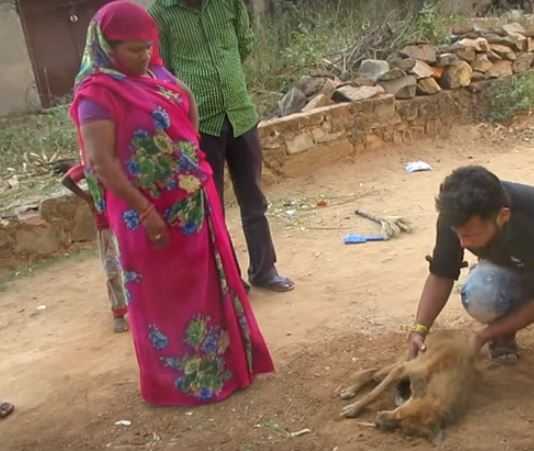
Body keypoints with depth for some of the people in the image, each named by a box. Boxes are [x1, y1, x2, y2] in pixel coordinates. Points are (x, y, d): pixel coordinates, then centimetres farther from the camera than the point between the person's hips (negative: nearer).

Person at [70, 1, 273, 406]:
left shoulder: (154, 75, 6)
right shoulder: (97, 94, -17)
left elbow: (189, 104, 23)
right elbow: (101, 162, -22)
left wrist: (192, 158, 13)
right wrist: (145, 212, -23)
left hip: (193, 203, 8)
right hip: (151, 212, -8)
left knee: (206, 283, 19)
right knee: (164, 295, 6)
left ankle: (221, 360, 37)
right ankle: (178, 379, 23)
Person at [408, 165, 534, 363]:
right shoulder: (456, 216, -29)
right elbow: (441, 275, -16)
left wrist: (488, 333, -29)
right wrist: (419, 329, -28)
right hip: (504, 268, 2)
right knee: (478, 294, -33)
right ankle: (504, 337, -2)